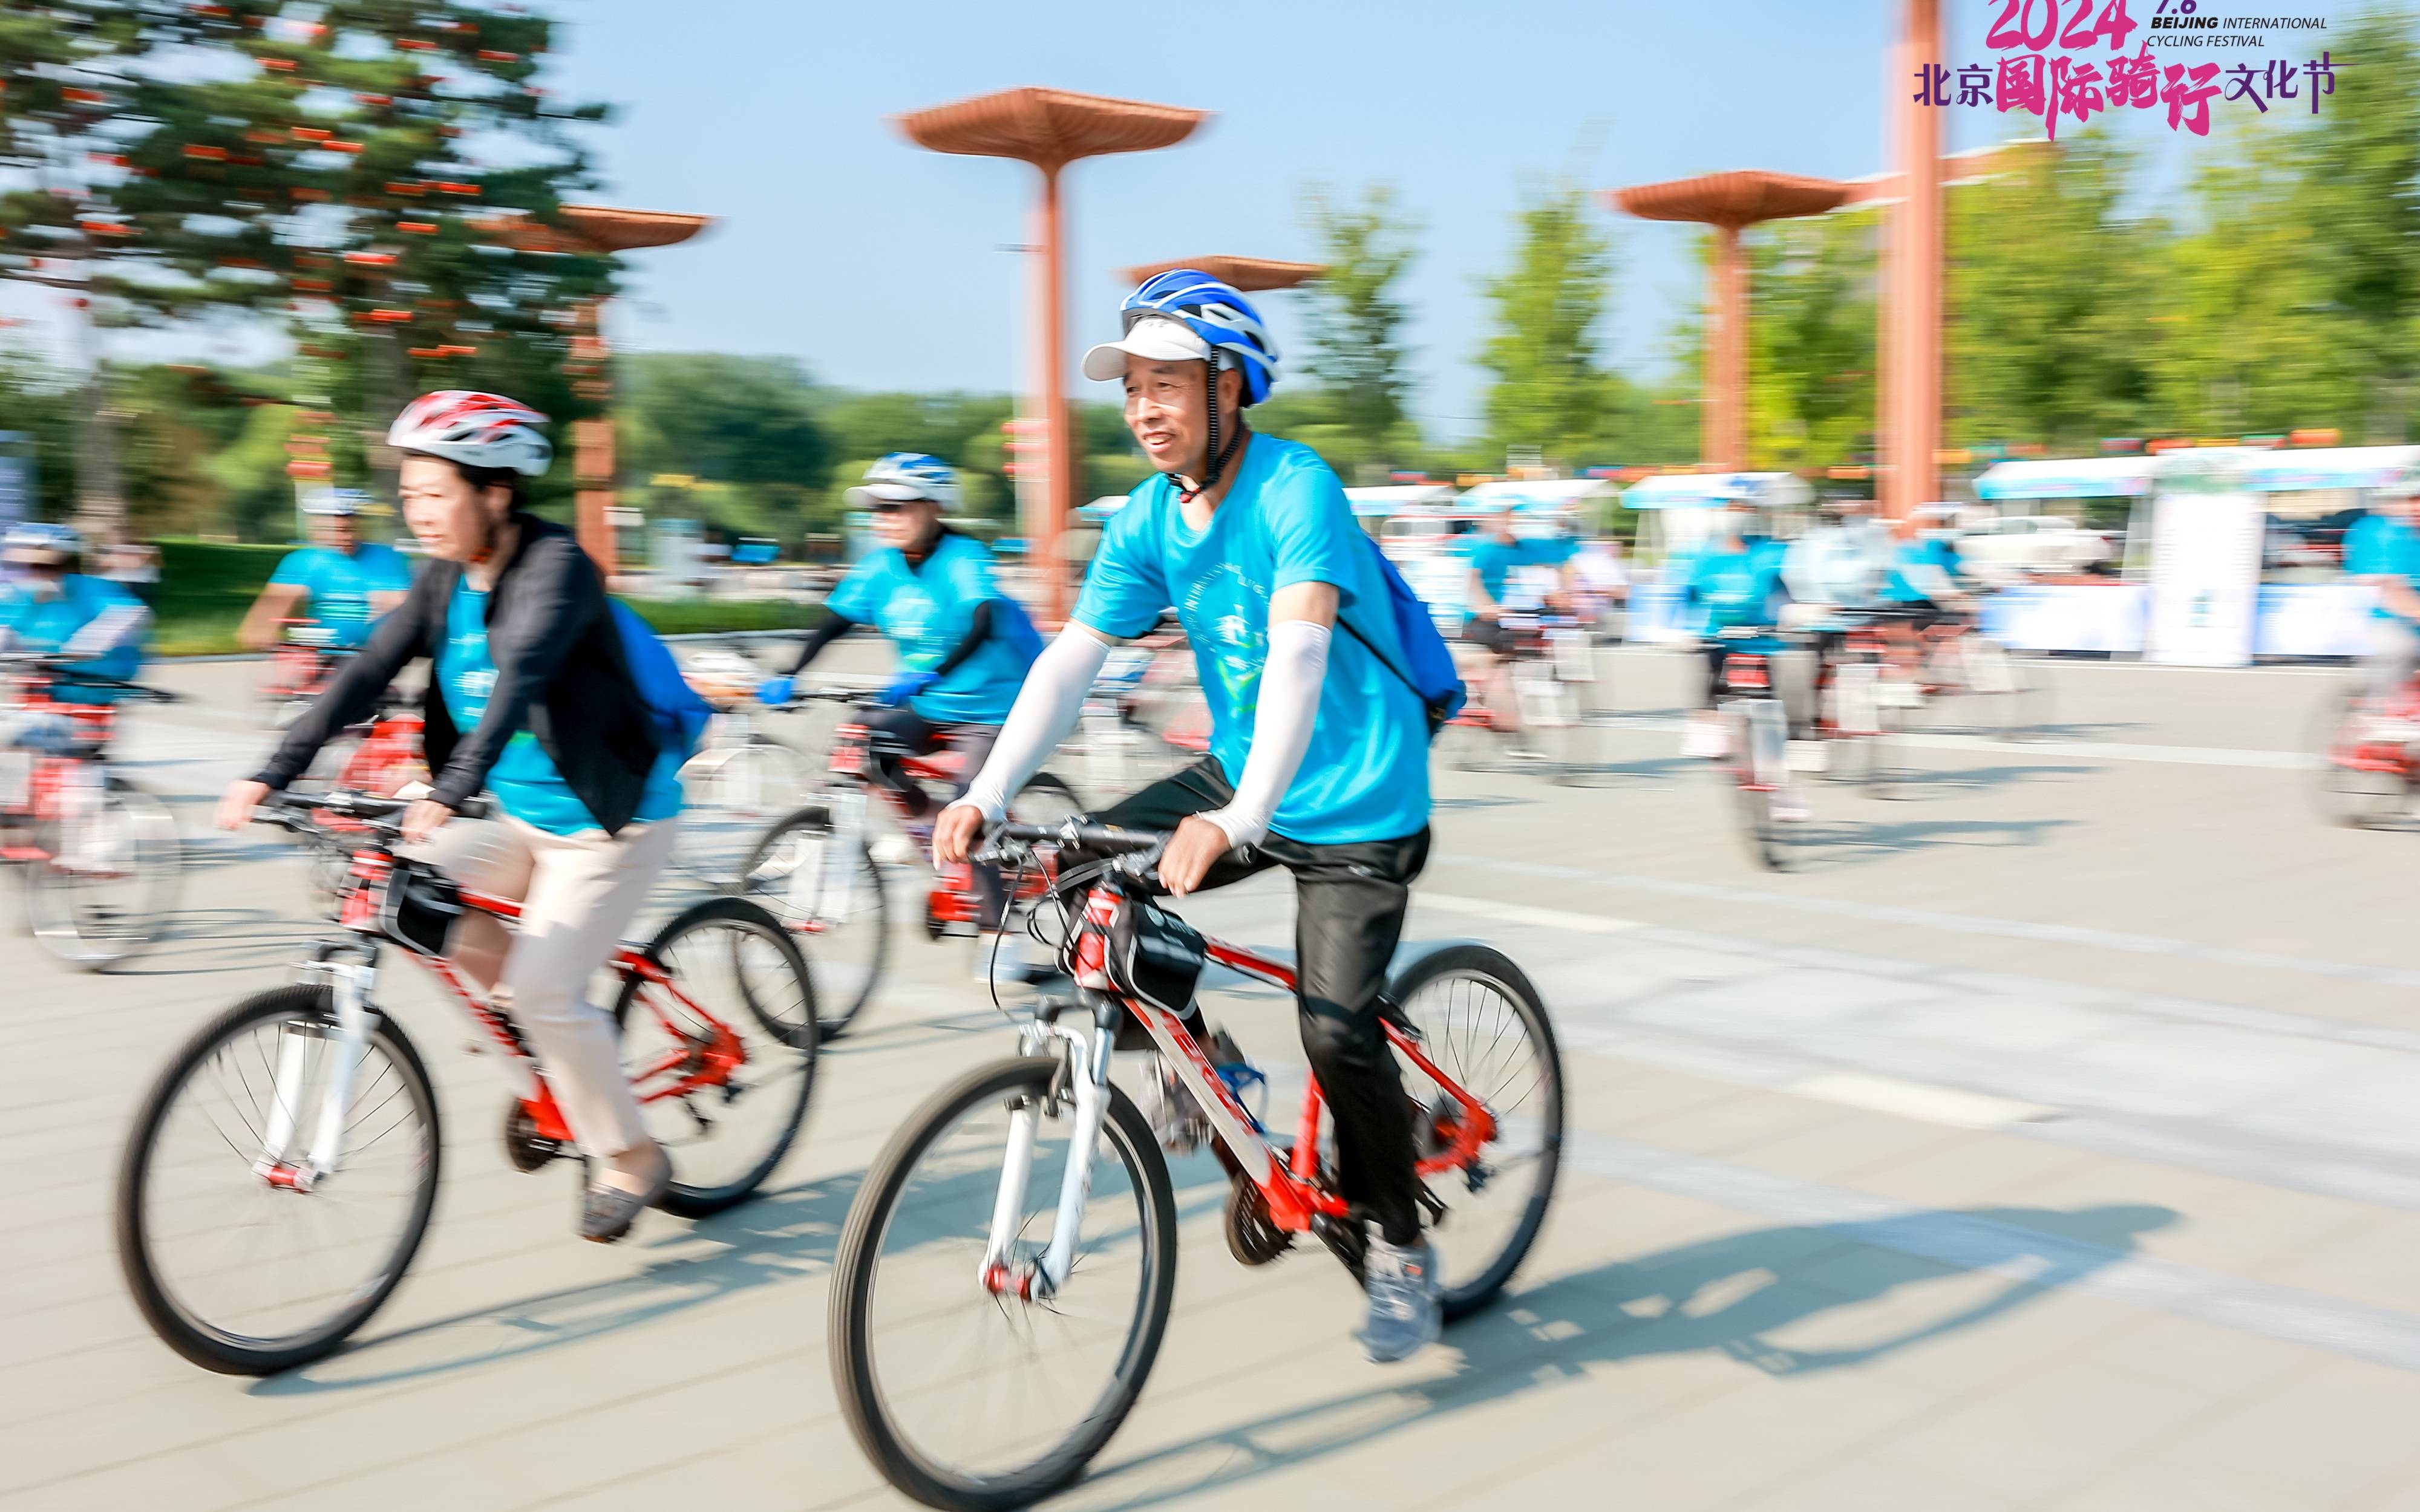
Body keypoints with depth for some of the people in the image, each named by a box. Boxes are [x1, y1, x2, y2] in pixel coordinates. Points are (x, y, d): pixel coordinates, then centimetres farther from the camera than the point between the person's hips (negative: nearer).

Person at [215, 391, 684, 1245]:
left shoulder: (554, 565, -20)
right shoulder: (444, 580, 2)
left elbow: (519, 680, -35)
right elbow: (367, 674, -3)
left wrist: (448, 794, -48)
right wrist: (271, 777, -12)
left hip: (612, 819, -8)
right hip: (525, 819, 8)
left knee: (541, 987, -16)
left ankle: (630, 1158, 7)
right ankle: (561, 1050, 8)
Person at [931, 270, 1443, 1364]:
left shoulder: (1296, 489, -22)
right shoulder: (1147, 520, -2)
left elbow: (1298, 656, -35)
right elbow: (1070, 660, -8)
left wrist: (1238, 819, -47)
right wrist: (986, 797, -20)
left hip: (1357, 808, -7)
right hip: (1237, 779, 7)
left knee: (1335, 1029, -15)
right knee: (1084, 874, -8)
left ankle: (1397, 1243, 11)